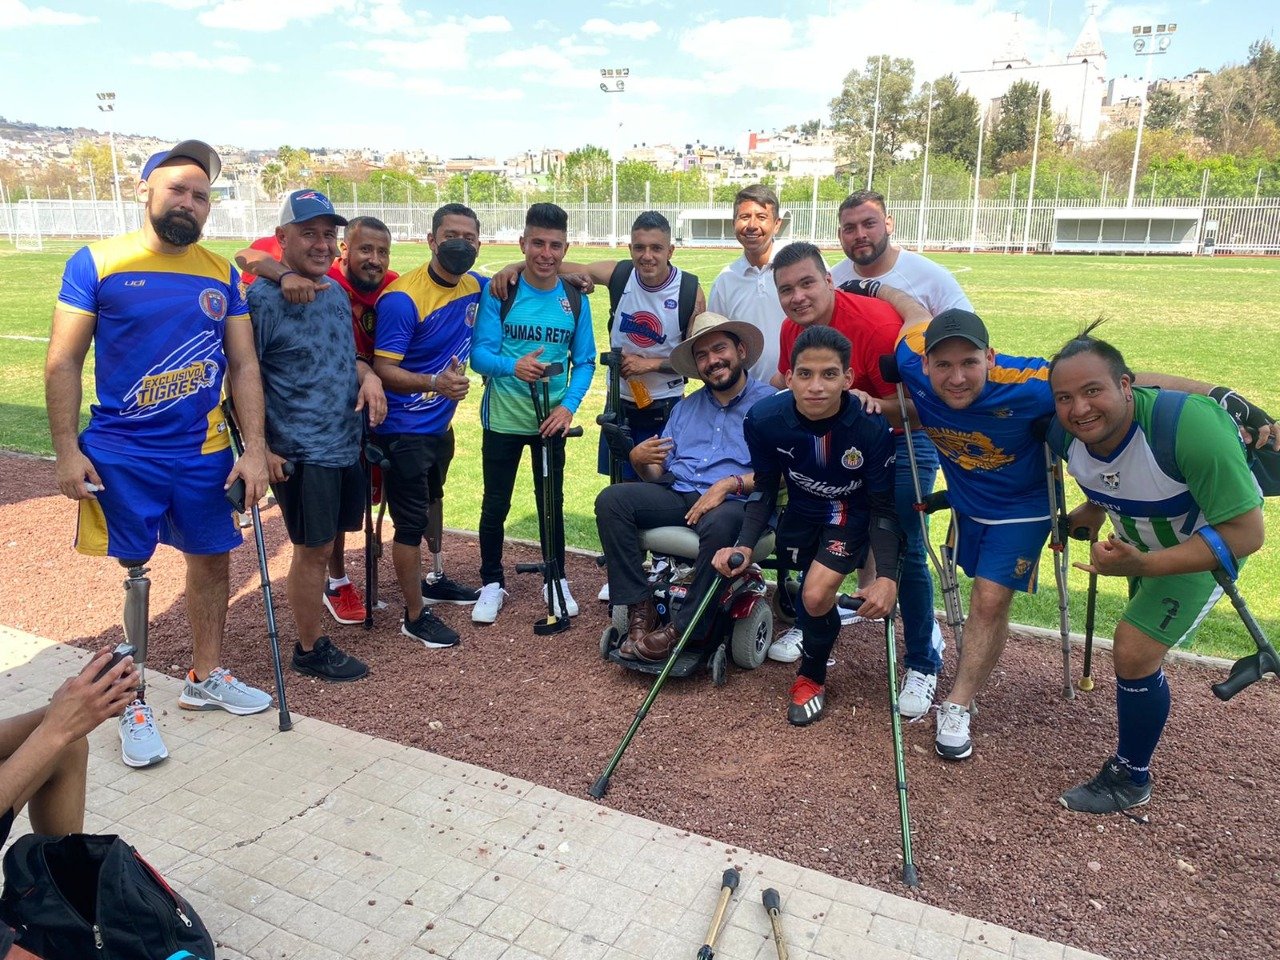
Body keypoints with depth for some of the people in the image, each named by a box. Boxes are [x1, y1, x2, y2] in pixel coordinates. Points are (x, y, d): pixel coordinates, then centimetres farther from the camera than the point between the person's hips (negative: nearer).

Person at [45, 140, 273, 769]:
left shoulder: (221, 275, 3)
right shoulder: (95, 264, -5)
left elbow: (243, 366, 5)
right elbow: (63, 364, -4)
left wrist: (255, 448, -3)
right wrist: (67, 451, -9)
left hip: (205, 453, 3)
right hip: (121, 455, -3)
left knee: (211, 562, 12)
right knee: (131, 571, 6)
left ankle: (205, 677, 32)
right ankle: (133, 702, 22)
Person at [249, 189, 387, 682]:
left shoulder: (336, 294, 10)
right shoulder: (264, 298, -14)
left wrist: (368, 374, -1)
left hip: (346, 443, 7)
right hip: (300, 453, -7)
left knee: (324, 540, 17)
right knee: (313, 548, 4)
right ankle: (311, 648, 20)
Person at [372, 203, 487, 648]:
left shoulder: (475, 287, -1)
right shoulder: (402, 298, -22)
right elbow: (382, 369, -25)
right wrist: (434, 382, -40)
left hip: (440, 423, 8)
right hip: (405, 429, -8)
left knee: (432, 499, 26)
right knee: (411, 522, -2)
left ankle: (434, 580, 45)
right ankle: (414, 616, 13)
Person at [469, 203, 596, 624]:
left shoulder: (575, 298, -1)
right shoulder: (498, 291, -9)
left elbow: (585, 361, 2)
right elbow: (479, 353, -13)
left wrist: (569, 405, -14)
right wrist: (513, 366, -34)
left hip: (551, 420, 2)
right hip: (503, 419, -2)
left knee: (552, 502, 13)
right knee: (495, 505, 8)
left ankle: (557, 581, 30)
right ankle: (492, 584, 25)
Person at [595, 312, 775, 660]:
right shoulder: (686, 406, 22)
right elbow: (659, 474, 17)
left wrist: (729, 484, -21)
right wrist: (639, 459, -5)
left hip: (737, 502, -5)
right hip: (678, 495, 6)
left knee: (719, 524, -39)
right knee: (611, 499, -17)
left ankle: (682, 628, -24)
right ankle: (639, 609, -16)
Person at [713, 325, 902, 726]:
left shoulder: (871, 427, -31)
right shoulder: (765, 419, -25)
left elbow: (883, 507, -20)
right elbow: (765, 489, -9)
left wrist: (887, 576, -31)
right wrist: (744, 545, -22)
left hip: (853, 515, -3)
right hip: (801, 512, 3)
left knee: (816, 595, -19)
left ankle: (811, 676, 10)